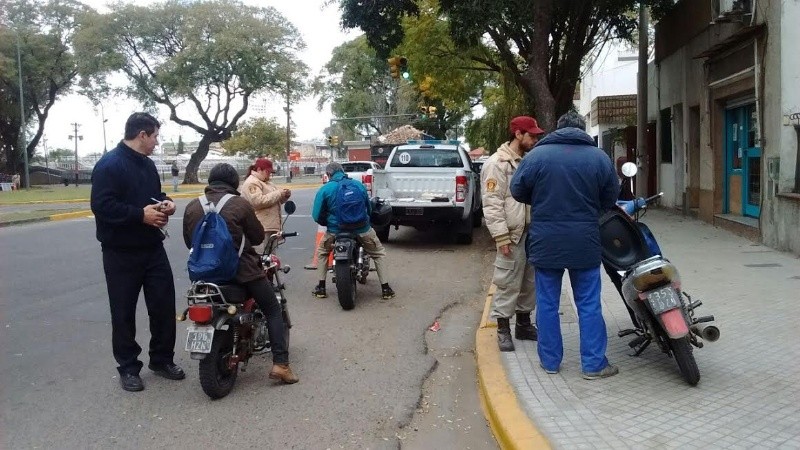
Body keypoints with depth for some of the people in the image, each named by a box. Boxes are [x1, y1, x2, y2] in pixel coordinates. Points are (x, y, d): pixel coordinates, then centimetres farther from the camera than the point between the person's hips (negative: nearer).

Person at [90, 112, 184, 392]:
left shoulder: (147, 164, 12)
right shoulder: (109, 165, -15)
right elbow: (101, 206, -24)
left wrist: (165, 203, 3)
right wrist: (141, 214, -25)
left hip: (153, 248, 7)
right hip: (121, 253, -7)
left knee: (164, 305, 8)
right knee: (124, 312, 4)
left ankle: (162, 359, 23)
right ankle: (128, 367, 17)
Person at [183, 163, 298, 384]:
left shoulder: (192, 207, 3)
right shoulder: (240, 204, -8)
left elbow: (188, 241, 11)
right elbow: (258, 237, 1)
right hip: (242, 269, -5)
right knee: (273, 310, 8)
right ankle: (280, 364, -3)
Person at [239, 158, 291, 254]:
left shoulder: (267, 183, 23)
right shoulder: (251, 183, -9)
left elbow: (276, 200, 29)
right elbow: (258, 201, -23)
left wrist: (285, 195, 6)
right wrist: (278, 194, -15)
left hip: (271, 227, 10)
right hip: (260, 229, -10)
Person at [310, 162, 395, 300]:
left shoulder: (324, 190, -3)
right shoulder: (359, 185, 5)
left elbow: (317, 215, -4)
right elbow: (369, 209, 14)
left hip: (335, 230, -1)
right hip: (361, 229, 1)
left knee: (321, 252, 27)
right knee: (378, 254, 22)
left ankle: (321, 288, 24)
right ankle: (385, 289, 14)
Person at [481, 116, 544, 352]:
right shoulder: (497, 163, -9)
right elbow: (492, 204, -14)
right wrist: (501, 236, -20)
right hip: (513, 235, -8)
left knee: (530, 282, 14)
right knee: (508, 283, -4)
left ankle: (524, 323, 27)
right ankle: (503, 328, 6)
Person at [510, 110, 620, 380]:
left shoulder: (537, 155, -5)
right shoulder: (599, 157, -1)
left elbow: (518, 191, -1)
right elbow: (610, 199, 5)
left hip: (546, 243, 0)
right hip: (585, 243, 0)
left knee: (547, 302, 10)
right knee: (589, 304, 9)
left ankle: (550, 360, 19)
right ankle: (594, 364, 14)